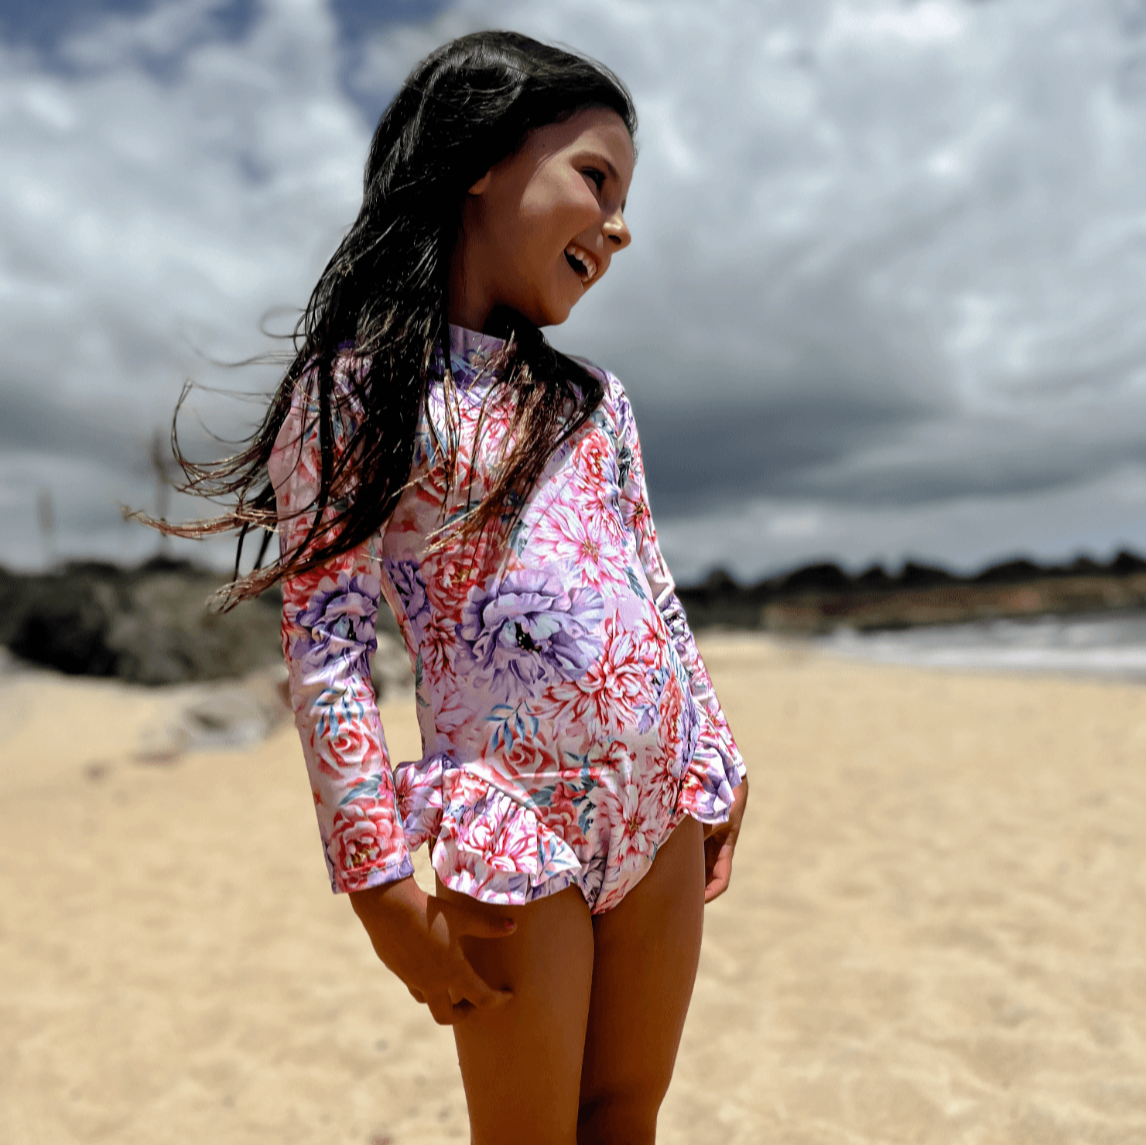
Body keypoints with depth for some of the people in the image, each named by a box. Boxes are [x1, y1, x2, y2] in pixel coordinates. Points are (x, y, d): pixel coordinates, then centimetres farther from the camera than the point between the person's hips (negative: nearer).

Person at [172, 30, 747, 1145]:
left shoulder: (593, 397, 12)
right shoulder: (353, 390, -7)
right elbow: (325, 647, -11)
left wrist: (710, 770, 14)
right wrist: (380, 880, -13)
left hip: (659, 814, 6)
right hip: (513, 824, -5)